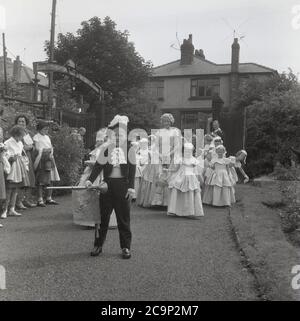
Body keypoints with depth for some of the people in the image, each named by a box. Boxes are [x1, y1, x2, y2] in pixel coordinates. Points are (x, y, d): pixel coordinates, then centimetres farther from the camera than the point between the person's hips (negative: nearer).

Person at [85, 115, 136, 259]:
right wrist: (90, 180, -10)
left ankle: (126, 247, 13)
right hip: (107, 185, 2)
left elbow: (132, 169, -1)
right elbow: (98, 166, 4)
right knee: (103, 216, 6)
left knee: (124, 218, 4)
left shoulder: (129, 150, 2)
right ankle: (98, 245, 17)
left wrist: (131, 187, -8)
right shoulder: (106, 149, 6)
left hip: (123, 186, -1)